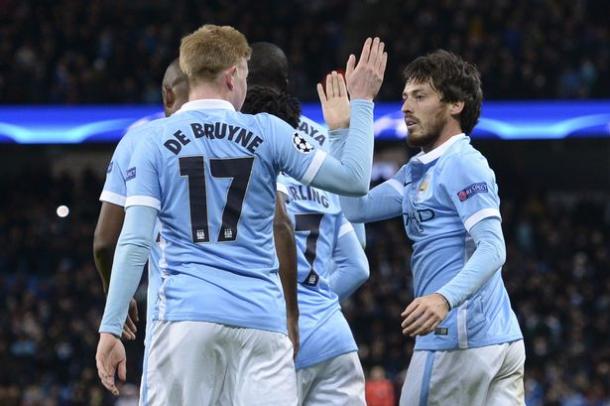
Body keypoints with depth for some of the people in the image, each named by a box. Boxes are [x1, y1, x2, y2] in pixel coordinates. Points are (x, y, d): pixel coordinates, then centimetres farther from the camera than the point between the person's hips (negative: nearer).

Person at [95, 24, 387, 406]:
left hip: (186, 315, 0)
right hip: (261, 319, 0)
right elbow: (354, 180, 6)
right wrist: (361, 102, 18)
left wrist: (111, 328, -2)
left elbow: (135, 243, -3)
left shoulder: (155, 140, 3)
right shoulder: (267, 132, 3)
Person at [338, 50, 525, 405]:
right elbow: (355, 207, 16)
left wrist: (445, 298, -35)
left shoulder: (461, 163, -9)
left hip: (461, 340, -9)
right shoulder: (417, 171, 20)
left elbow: (493, 248, -19)